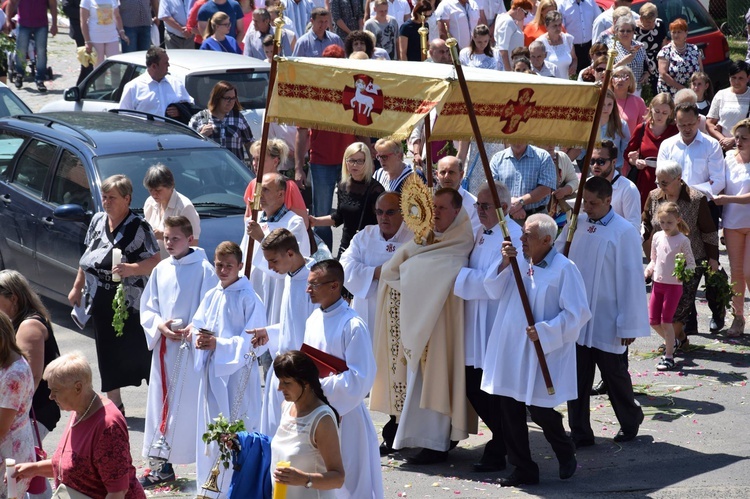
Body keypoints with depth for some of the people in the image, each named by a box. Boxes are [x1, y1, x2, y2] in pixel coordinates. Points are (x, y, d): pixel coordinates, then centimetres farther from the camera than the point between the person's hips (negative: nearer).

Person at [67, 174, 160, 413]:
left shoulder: (138, 227, -12)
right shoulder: (98, 221, 8)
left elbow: (155, 261, -14)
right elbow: (87, 257, 18)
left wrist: (131, 269, -29)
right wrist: (78, 287, 20)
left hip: (131, 304, -6)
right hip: (101, 302, 6)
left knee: (139, 352, -3)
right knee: (108, 355, 11)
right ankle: (114, 405, 22)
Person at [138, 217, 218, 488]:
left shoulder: (204, 270, -8)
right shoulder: (161, 270, 8)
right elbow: (147, 307, 12)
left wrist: (193, 329, -21)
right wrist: (160, 325, -6)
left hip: (192, 349, -6)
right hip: (164, 348, 6)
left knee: (190, 405, -6)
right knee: (162, 403, 8)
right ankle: (164, 464, 15)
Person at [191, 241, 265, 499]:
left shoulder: (249, 299, -10)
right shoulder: (210, 297, 10)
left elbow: (253, 340, -15)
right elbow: (196, 325, 12)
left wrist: (218, 344, -23)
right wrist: (198, 337, -11)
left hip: (237, 373, -7)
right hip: (211, 371, 7)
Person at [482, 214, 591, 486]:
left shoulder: (564, 269, -14)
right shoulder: (520, 263, 5)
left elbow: (577, 313, -15)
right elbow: (495, 292, 4)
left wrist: (544, 331, -19)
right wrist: (504, 264, -10)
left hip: (543, 355, -6)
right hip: (511, 352, 6)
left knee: (540, 411, 2)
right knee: (509, 410, 7)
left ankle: (566, 455, 31)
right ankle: (523, 469, 19)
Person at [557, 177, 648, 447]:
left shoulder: (624, 232, -10)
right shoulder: (575, 225, 3)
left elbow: (632, 280, -10)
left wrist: (629, 325, -10)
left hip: (606, 322, -4)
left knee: (615, 374, 11)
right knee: (577, 377, 7)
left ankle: (630, 421, 33)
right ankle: (579, 432, 17)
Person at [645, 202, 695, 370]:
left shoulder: (682, 240, -11)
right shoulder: (657, 237, 4)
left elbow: (691, 263, -8)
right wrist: (649, 269, -6)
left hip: (674, 285, -6)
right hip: (658, 283, 6)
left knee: (666, 320, -5)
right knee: (653, 320, 8)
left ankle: (669, 357, 4)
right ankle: (671, 342, 34)